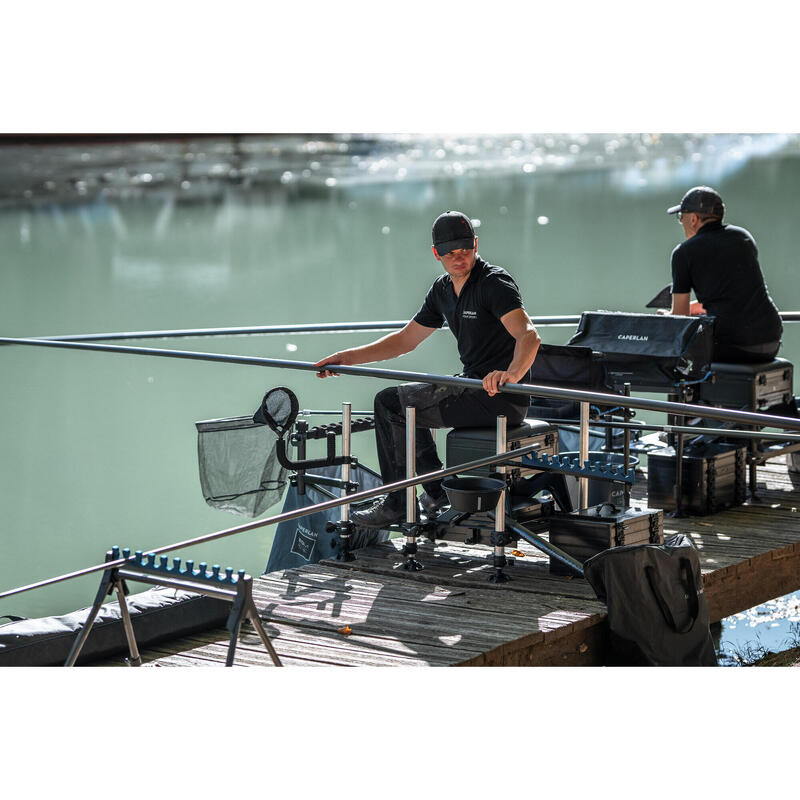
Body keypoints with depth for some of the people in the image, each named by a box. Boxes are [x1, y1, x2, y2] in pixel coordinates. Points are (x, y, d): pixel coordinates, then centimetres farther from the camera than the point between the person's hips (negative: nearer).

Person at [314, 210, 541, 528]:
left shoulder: (494, 282, -16)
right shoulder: (443, 289, 11)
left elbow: (529, 336, -30)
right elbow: (406, 340, 18)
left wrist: (511, 374, -50)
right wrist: (346, 357, 11)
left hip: (501, 398, -10)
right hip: (472, 385, 10)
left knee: (389, 403, -7)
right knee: (404, 399, 28)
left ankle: (397, 503, 4)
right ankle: (437, 489, 26)